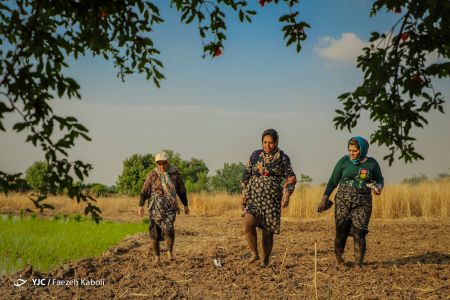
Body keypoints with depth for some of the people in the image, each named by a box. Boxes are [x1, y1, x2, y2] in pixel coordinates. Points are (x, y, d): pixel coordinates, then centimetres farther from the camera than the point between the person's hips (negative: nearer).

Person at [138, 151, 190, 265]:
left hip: (169, 207, -1)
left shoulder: (175, 173, 4)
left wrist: (186, 205, 17)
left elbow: (181, 190, 13)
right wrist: (141, 205, -12)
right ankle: (157, 257, 16)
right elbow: (144, 191, -1)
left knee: (168, 229, -21)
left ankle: (170, 251, 3)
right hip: (155, 207, 1)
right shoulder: (152, 175, 2)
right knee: (154, 233, -1)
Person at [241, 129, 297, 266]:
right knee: (248, 224, -21)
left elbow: (290, 178, -2)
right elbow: (246, 174, 13)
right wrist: (244, 193, 6)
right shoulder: (256, 155, 7)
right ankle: (254, 253, -3)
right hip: (254, 197, 1)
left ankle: (266, 260, 18)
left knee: (267, 232, 1)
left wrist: (287, 194, -17)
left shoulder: (283, 158, 1)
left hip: (272, 199, -1)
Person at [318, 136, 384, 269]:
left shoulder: (372, 163, 1)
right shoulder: (344, 161, 0)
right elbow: (333, 181, 4)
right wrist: (324, 199, 0)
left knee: (359, 233, -10)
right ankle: (338, 258, 25)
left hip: (363, 203, 0)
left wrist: (378, 187, -8)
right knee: (341, 232, -1)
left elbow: (379, 180, 15)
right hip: (343, 201, 0)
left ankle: (358, 264, 1)